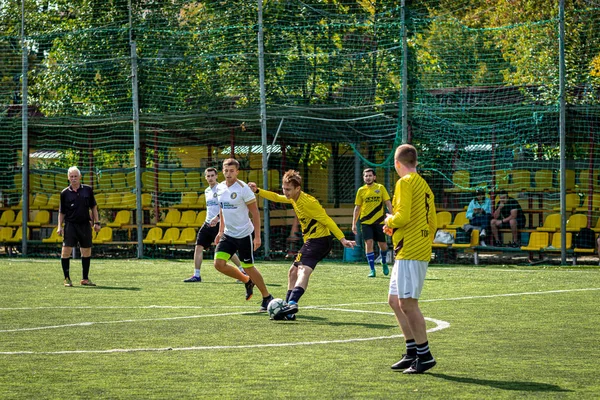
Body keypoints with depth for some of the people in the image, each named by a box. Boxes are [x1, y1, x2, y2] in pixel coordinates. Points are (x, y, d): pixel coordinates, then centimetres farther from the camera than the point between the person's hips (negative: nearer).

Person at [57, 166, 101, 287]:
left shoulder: (87, 190, 6)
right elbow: (62, 212, 5)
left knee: (87, 252, 7)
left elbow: (93, 207, 12)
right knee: (66, 251, -10)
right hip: (70, 225, -2)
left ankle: (85, 279, 17)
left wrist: (96, 222, 7)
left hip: (85, 225, 2)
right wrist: (59, 226, -3)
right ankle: (67, 279, -1)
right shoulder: (65, 193, 1)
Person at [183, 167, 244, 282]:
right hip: (208, 224, 8)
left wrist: (217, 218, -27)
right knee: (198, 247, -2)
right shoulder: (207, 191, 16)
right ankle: (196, 275, 0)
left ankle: (243, 271, 7)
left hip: (218, 224, -8)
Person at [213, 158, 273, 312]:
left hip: (244, 234, -6)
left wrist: (257, 236, -16)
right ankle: (247, 281, 18)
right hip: (228, 234, 6)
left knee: (248, 267, -1)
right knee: (219, 263, -7)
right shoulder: (220, 188, 5)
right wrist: (221, 231, 19)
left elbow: (255, 213, -12)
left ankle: (267, 297, 18)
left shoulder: (243, 188, -15)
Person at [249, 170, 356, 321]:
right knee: (293, 272, 14)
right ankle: (288, 311, 17)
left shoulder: (308, 202, -20)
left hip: (319, 240, -10)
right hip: (310, 240, 10)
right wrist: (258, 191, 19)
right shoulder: (293, 198, 8)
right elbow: (276, 197, 28)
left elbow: (327, 220, -20)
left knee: (304, 270, -28)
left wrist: (342, 239, -23)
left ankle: (292, 303, -47)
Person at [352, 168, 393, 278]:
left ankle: (384, 263, 36)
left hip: (379, 221, 0)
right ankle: (372, 270, -4)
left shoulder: (380, 188, 1)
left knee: (382, 244, 6)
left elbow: (388, 203, 1)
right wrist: (354, 224, 6)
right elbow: (357, 208, 8)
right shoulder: (361, 190, 4)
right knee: (369, 243, -10)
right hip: (366, 222, 0)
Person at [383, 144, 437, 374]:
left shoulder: (405, 183, -10)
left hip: (410, 252, -10)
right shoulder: (424, 185, 19)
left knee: (407, 303, -9)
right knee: (394, 301, 14)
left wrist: (389, 221, 0)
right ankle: (412, 352, 16)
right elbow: (432, 223, 21)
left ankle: (425, 356, -6)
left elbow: (403, 216, -21)